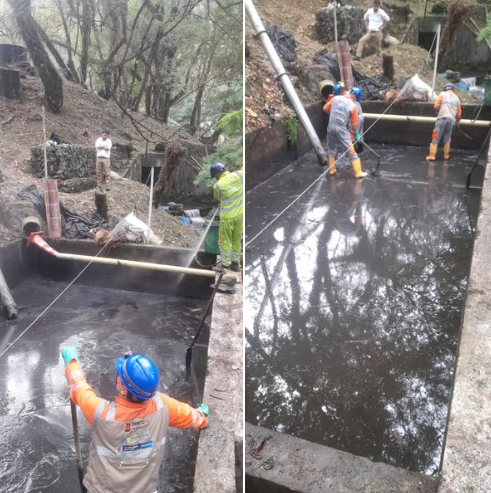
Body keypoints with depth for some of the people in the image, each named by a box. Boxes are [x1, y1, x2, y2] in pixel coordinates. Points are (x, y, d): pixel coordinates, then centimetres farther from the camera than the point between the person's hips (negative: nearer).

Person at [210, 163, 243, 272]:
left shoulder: (217, 186, -14)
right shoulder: (237, 175, -8)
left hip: (227, 216, -5)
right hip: (239, 213, 5)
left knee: (224, 241, 8)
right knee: (236, 239, 16)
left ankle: (226, 266, 13)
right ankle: (235, 263, 24)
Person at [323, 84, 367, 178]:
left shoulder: (335, 98, -1)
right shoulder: (353, 106, -6)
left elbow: (325, 108, 8)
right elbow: (354, 124, -2)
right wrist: (356, 133, 15)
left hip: (331, 126, 3)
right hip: (341, 129, -3)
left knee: (331, 149, 21)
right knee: (352, 151, 4)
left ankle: (332, 170, 29)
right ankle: (358, 172, 6)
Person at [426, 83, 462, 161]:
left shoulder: (443, 94, 7)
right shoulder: (457, 98, 19)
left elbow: (436, 106, -3)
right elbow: (459, 113, 18)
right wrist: (457, 122, 33)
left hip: (442, 118, -4)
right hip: (451, 120, 4)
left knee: (435, 138, -3)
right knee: (447, 139, 17)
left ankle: (432, 156, -7)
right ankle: (446, 155, 21)